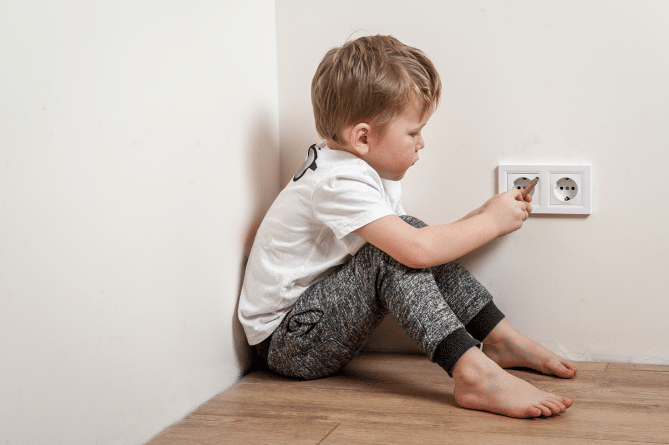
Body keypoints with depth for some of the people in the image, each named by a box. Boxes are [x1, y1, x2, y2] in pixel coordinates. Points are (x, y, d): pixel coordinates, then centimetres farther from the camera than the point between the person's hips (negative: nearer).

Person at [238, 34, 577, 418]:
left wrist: (481, 218, -1)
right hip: (285, 342, -10)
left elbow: (415, 239, 8)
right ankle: (474, 375, -36)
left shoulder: (367, 169, 7)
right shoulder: (338, 182, -26)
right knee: (396, 251, -28)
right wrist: (492, 222, -21)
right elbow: (415, 250, -35)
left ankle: (500, 338, 3)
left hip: (321, 308, 10)